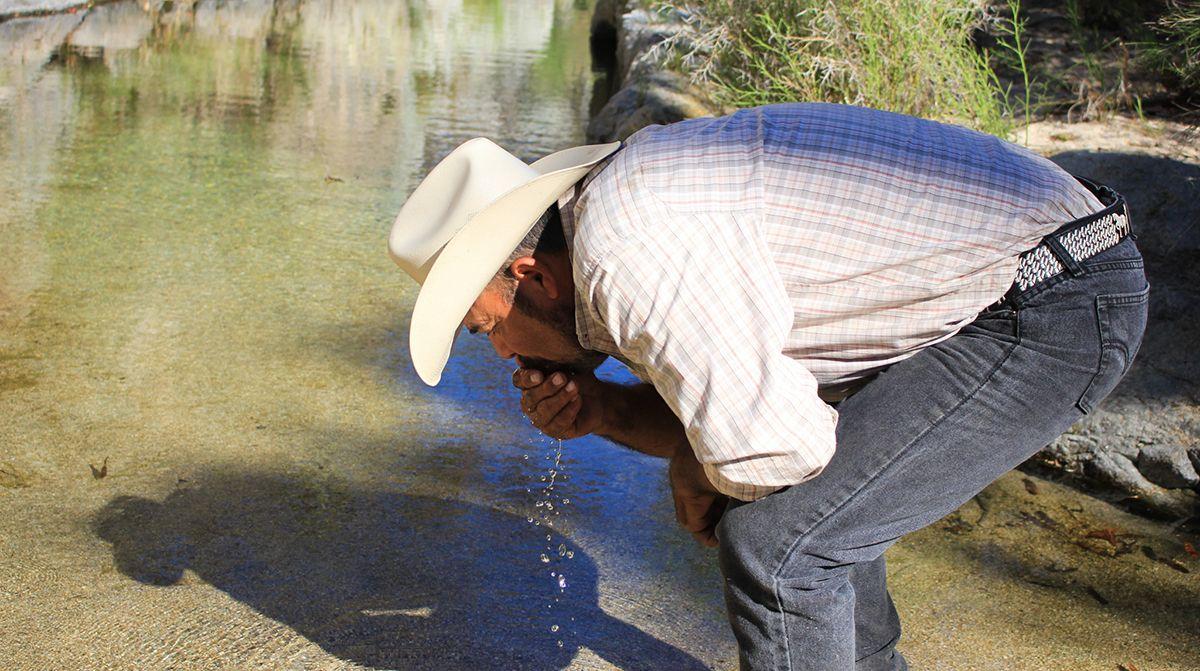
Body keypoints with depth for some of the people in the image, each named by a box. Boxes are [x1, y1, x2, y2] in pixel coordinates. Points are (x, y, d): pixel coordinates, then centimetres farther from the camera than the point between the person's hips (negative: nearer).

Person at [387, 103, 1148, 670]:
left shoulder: (623, 246, -21)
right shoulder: (640, 199, 11)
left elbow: (771, 446, -23)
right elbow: (742, 401, 16)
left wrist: (696, 476, -1)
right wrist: (600, 409, 1)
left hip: (1059, 312, -10)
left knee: (777, 543, -11)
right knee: (818, 498, 24)